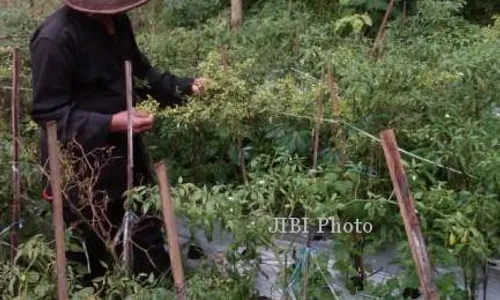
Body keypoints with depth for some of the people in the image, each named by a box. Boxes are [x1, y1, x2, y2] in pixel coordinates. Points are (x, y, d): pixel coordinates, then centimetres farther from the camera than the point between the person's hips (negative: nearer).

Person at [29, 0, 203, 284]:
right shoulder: (55, 38, -23)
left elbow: (141, 71, 15)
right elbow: (48, 112, -21)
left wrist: (185, 87, 0)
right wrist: (110, 123, -29)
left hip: (125, 152, 8)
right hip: (82, 167, -7)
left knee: (149, 242, 19)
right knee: (90, 253, 11)